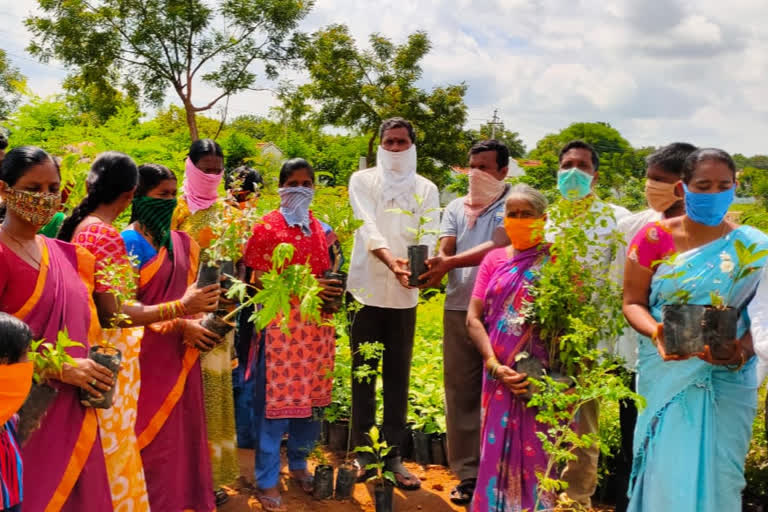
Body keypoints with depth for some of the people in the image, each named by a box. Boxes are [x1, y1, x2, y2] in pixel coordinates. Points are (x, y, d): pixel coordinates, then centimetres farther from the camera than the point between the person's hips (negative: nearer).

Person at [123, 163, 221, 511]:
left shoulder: (182, 243, 11)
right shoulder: (128, 242, -9)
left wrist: (202, 322, -2)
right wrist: (180, 325, -17)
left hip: (181, 354, 6)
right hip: (147, 355, -6)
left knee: (183, 433, 11)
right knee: (155, 439, 1)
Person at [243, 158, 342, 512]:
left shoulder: (321, 230, 12)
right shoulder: (267, 228, -5)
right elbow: (260, 282, -8)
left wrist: (332, 292, -2)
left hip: (316, 324, 6)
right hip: (281, 322, -5)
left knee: (310, 397, 10)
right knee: (276, 401, -2)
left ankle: (298, 464, 28)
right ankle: (267, 480, 8)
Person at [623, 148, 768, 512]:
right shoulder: (654, 238, -2)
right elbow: (633, 302, -1)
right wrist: (656, 332, -21)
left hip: (727, 381, 1)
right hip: (667, 373, 0)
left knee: (719, 474, 3)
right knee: (667, 471, 3)